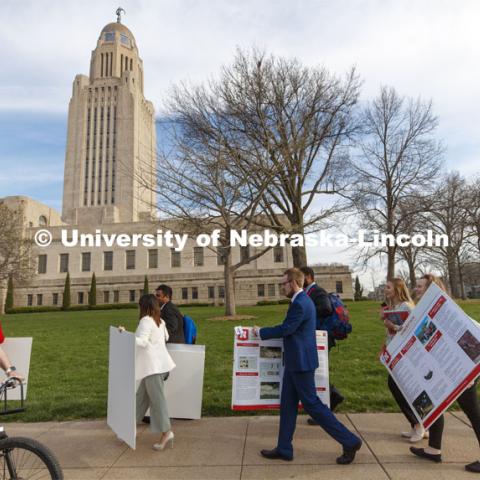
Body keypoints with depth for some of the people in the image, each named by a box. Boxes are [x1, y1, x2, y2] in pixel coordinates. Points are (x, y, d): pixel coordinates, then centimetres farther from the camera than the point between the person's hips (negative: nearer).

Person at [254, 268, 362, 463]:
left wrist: (261, 331, -9)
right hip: (297, 361, 10)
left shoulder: (300, 304, -21)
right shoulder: (303, 300, 11)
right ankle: (284, 448, 24)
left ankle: (350, 441, 12)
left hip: (301, 362, -10)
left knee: (312, 404, 0)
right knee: (287, 404, 14)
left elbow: (285, 329, -21)